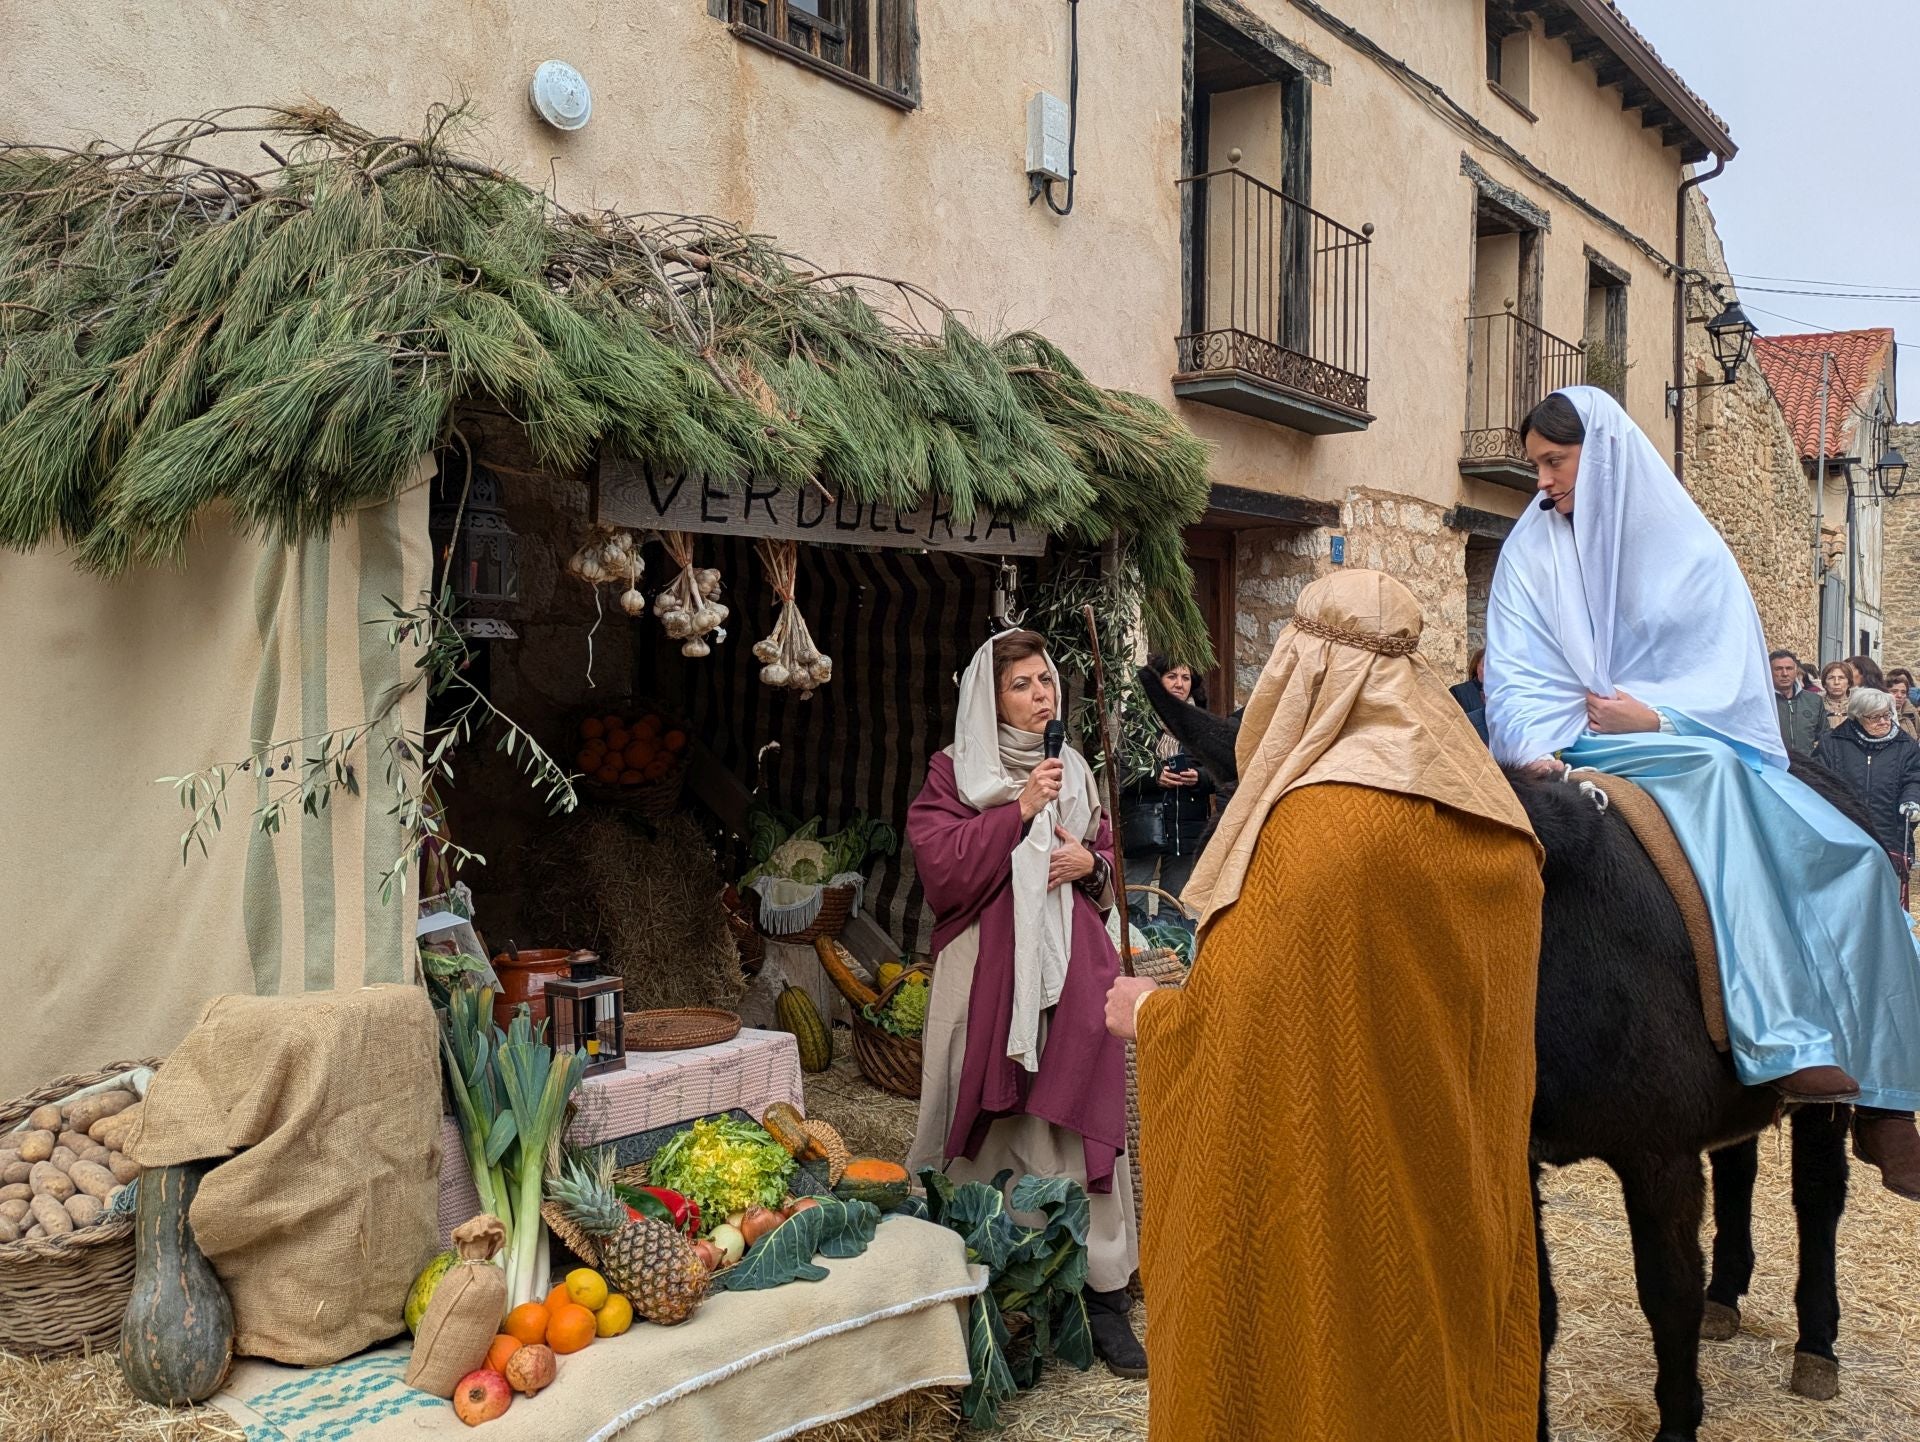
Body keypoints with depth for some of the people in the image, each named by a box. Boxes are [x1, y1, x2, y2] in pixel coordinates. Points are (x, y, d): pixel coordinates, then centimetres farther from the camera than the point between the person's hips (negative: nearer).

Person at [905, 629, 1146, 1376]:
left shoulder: (1073, 770, 15)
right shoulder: (954, 772, 1)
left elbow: (1109, 859, 22)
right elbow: (939, 866, -11)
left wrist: (1090, 864, 0)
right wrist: (1018, 812, -14)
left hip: (1072, 966, 3)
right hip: (990, 970, -3)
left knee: (1078, 1118, 1)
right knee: (992, 1125, 2)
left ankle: (1103, 1295, 9)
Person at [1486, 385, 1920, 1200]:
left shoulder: (1691, 551, 8)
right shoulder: (1533, 549, 6)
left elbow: (1736, 676, 2)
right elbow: (1514, 675, -3)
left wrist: (1654, 714, -15)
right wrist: (1537, 747, -22)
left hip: (1698, 742, 3)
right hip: (1583, 755, -3)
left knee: (1847, 859, -15)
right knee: (1715, 775, -33)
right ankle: (1782, 1040, -39)